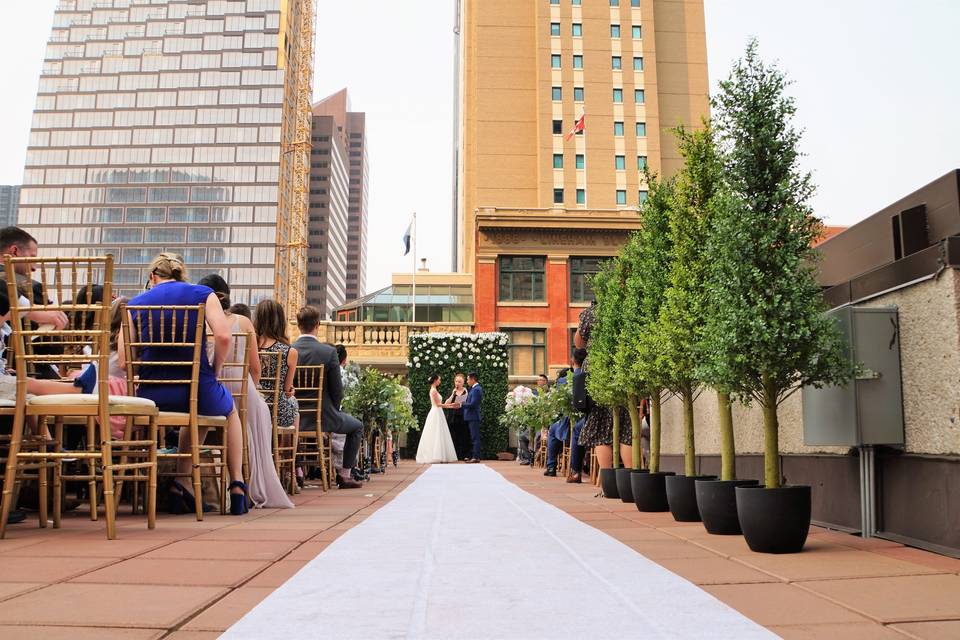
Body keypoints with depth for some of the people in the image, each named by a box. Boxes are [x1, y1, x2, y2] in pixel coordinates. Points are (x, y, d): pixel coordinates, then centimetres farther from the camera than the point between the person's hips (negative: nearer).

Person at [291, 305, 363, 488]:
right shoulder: (329, 351, -16)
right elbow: (337, 391, -12)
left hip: (293, 418, 4)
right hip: (321, 418, -4)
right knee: (357, 427, 22)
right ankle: (344, 475, 19)